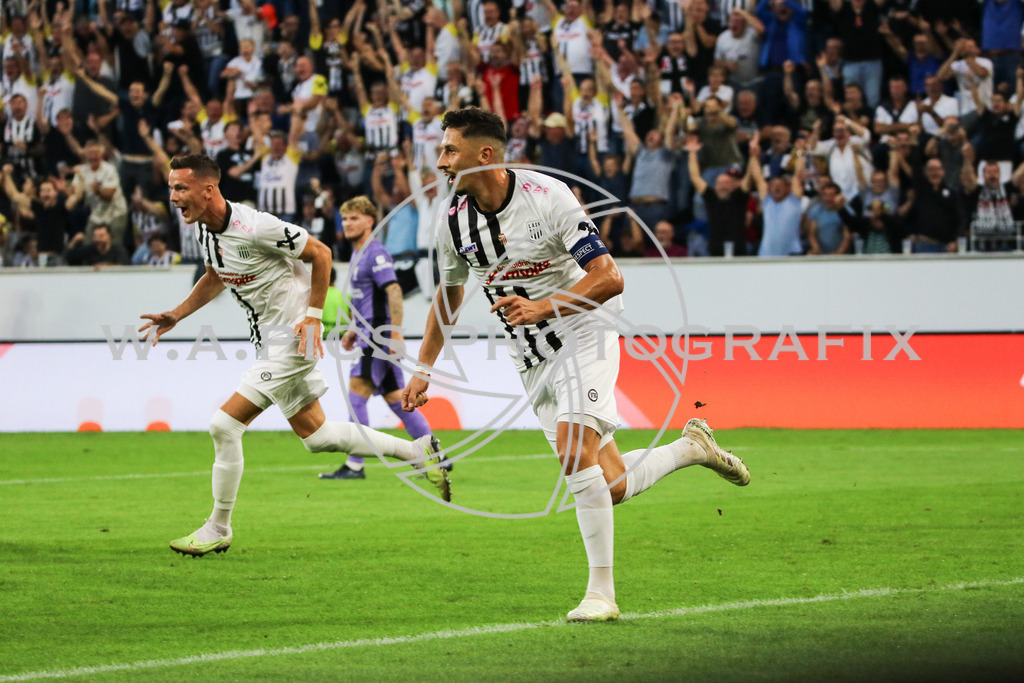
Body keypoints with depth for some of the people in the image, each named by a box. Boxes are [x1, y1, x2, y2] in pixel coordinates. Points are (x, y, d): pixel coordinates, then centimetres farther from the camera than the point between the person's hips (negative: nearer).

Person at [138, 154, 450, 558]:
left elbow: (319, 253, -14)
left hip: (294, 339, -9)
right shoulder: (202, 228, 1)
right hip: (270, 341, 9)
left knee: (225, 425, -12)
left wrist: (312, 316, -16)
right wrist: (176, 316, 13)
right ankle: (417, 452, 28)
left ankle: (218, 528, 1)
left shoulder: (254, 227, -24)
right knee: (315, 436, 15)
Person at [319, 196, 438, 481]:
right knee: (395, 398, 11)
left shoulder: (376, 253, -13)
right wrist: (354, 330, 24)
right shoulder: (358, 254, 18)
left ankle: (354, 466, -15)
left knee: (356, 393, -14)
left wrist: (395, 333, -26)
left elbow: (394, 292, -21)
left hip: (378, 336, -10)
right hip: (369, 335, 10)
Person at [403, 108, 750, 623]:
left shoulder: (547, 196, -19)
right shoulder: (454, 218, -2)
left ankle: (601, 592, -17)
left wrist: (544, 308, -32)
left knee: (575, 453, -25)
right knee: (611, 487, 0)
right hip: (531, 362, 5)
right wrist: (423, 369, 13)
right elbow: (449, 294, 16)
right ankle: (691, 447, 28)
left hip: (583, 335, -5)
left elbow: (609, 277, -21)